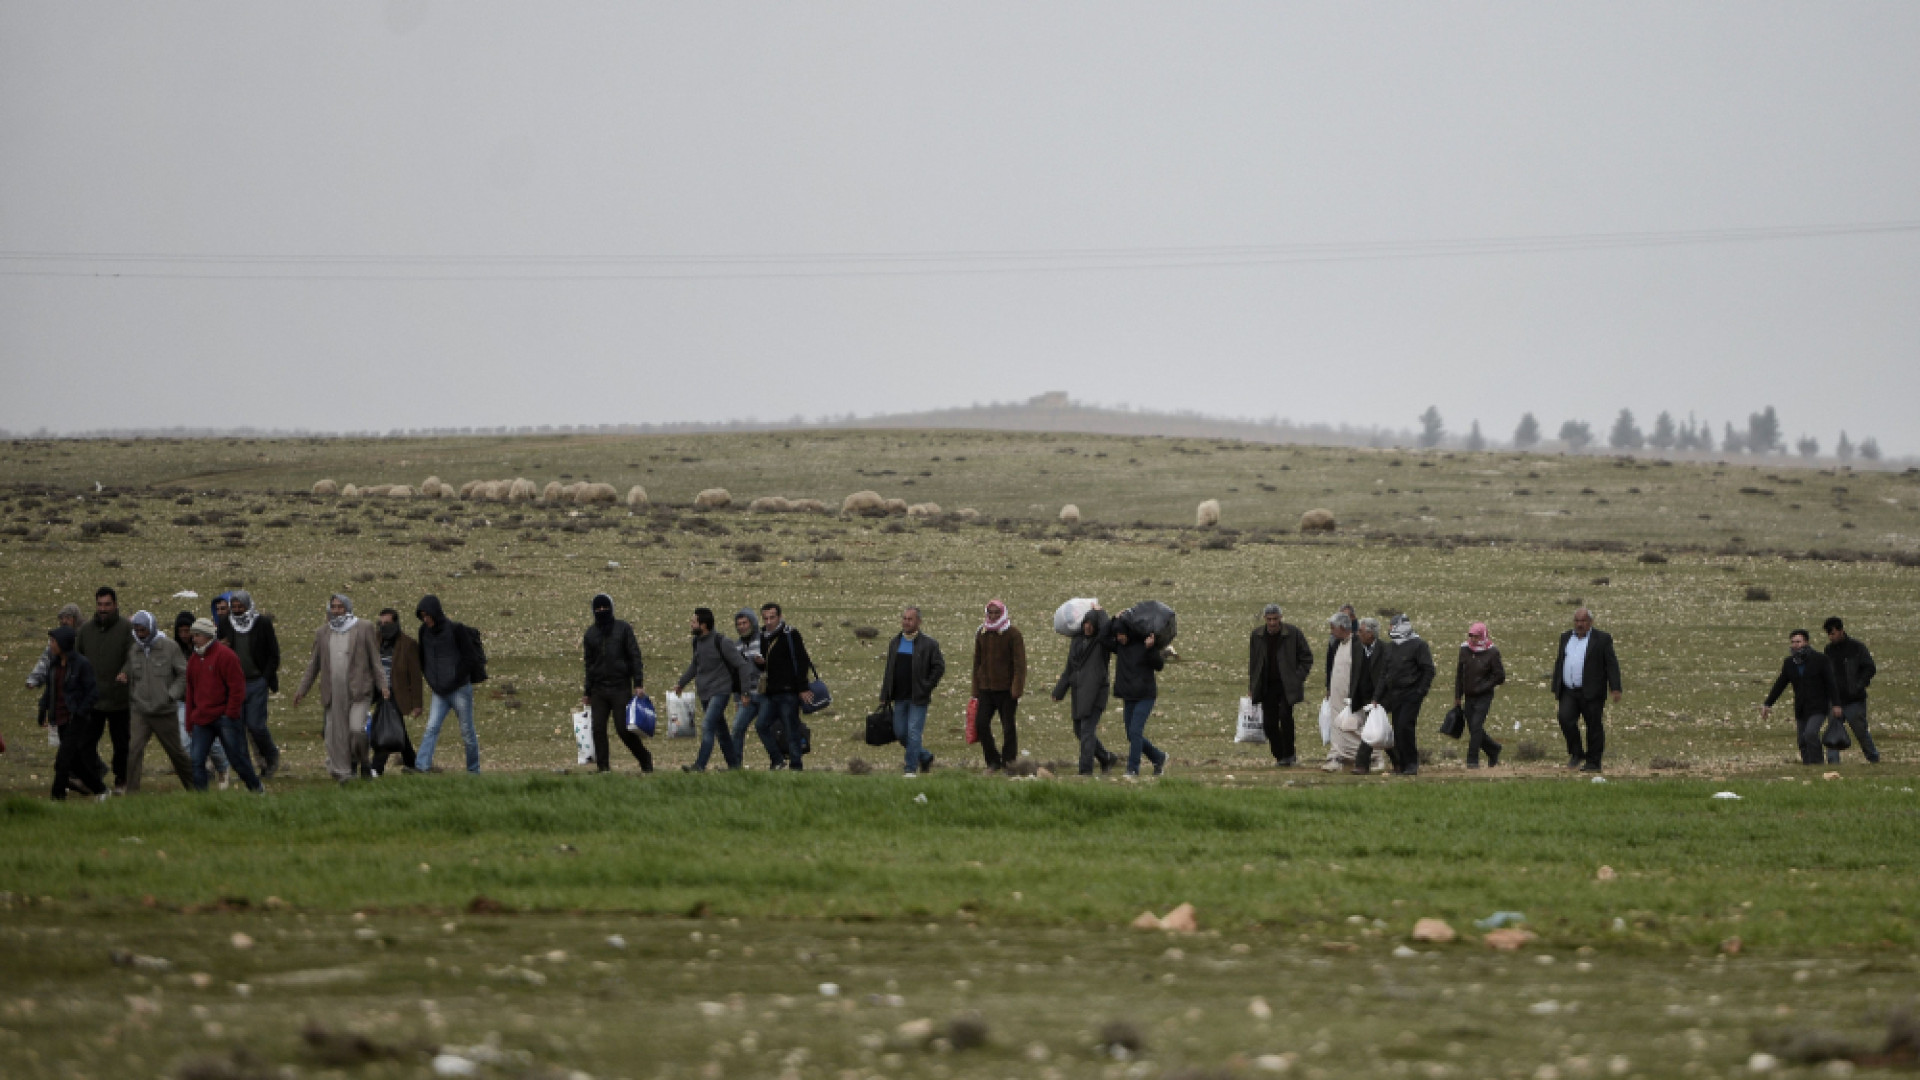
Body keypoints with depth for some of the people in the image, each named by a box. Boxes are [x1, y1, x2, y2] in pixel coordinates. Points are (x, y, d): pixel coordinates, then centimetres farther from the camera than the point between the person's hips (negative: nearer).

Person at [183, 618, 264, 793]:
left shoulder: (225, 655, -8)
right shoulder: (193, 660, 14)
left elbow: (237, 687, -10)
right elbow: (191, 692, 19)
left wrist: (231, 714, -14)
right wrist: (190, 723, 14)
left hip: (225, 717, -6)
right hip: (202, 719, 6)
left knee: (237, 757, 1)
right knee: (196, 760, -4)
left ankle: (257, 788, 18)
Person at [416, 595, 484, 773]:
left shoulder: (455, 630, -11)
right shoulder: (425, 632, 5)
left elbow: (471, 658, -10)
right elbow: (423, 658, 19)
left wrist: (455, 680, -10)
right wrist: (430, 680, 8)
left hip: (460, 690, -4)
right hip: (439, 692, 4)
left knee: (467, 731, 4)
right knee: (431, 728, -10)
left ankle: (474, 770, 15)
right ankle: (421, 766, -20)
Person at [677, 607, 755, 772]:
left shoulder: (722, 642, -14)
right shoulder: (697, 642, 8)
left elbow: (742, 666, -11)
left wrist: (745, 692, -14)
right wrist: (681, 683, 28)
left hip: (720, 692, -8)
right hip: (704, 694, 8)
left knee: (708, 726, -18)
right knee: (720, 730, 12)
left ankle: (700, 765, -24)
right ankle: (733, 764, 20)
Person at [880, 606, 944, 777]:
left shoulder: (928, 644, -5)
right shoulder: (895, 642, 11)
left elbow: (939, 667, -3)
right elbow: (888, 671, 14)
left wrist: (927, 687, -10)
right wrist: (885, 697, 10)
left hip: (918, 698, -6)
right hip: (900, 697, 6)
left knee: (914, 733, -8)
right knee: (900, 733, 7)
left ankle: (911, 769, -1)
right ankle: (925, 758, 27)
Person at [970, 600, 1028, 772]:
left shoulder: (1013, 633, -4)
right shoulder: (981, 633, 11)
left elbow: (1020, 663, -8)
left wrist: (1017, 688, -18)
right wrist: (976, 690, 12)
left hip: (1006, 688, -5)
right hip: (986, 687, 5)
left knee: (1008, 727, 0)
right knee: (981, 724, -4)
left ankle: (1009, 761, 12)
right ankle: (993, 761, 8)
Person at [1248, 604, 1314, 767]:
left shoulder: (1293, 634, -6)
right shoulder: (1256, 636, 5)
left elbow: (1307, 658, 2)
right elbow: (1252, 662, 15)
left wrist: (1298, 678, -9)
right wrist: (1252, 688, 11)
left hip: (1287, 685, -4)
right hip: (1267, 685, 4)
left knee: (1285, 715, -20)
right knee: (1269, 723, -1)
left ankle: (1289, 755, -7)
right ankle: (1279, 756, 14)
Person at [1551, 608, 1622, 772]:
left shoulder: (1602, 639, -1)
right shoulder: (1566, 637, 15)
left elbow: (1612, 665, -4)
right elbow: (1559, 664, 19)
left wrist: (1615, 689, -12)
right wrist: (1556, 689, 16)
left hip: (1591, 693, -4)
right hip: (1569, 692, 4)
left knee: (1594, 726, -2)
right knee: (1566, 718, -12)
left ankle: (1593, 762, 5)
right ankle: (1576, 754, 3)